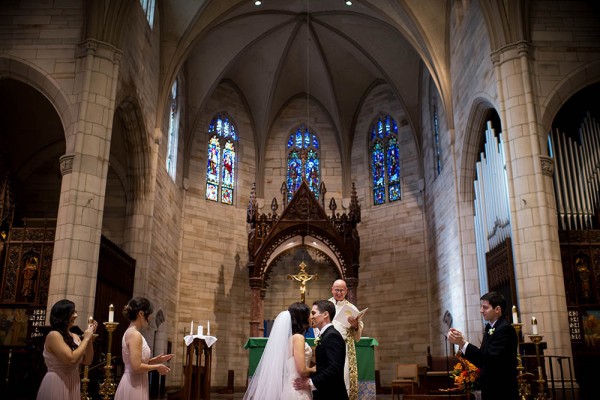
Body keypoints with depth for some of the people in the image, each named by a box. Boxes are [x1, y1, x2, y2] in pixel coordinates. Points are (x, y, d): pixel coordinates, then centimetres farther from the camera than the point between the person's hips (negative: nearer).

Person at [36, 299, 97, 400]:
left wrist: (89, 337, 0)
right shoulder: (54, 335, -15)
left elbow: (87, 361, 7)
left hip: (72, 385, 8)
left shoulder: (74, 336, 8)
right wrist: (86, 338, -14)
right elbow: (71, 359, -23)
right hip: (57, 385, -7)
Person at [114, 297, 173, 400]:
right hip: (134, 386, -10)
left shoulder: (130, 332, 13)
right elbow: (136, 367, -23)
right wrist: (157, 367, -9)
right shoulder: (135, 334, -17)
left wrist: (155, 360, 12)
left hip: (135, 384, 10)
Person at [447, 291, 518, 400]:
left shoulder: (505, 329, -15)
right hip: (490, 391, 8)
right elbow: (482, 359, 7)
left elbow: (489, 358, -25)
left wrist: (463, 343, -25)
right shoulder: (490, 328, 11)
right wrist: (461, 343, -4)